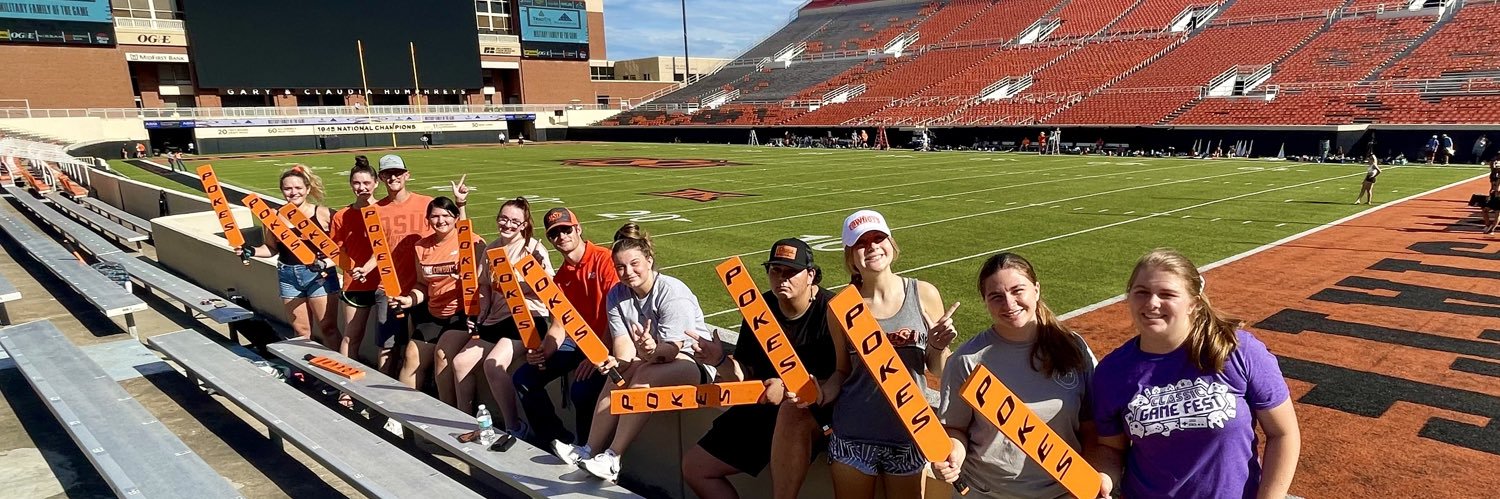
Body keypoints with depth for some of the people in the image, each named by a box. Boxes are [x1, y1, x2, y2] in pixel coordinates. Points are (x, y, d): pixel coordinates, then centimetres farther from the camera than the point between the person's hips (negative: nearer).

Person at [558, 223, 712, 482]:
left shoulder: (673, 293, -19)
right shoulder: (616, 295, 0)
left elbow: (672, 349, -25)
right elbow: (624, 344, -10)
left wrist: (653, 350, -48)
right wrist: (620, 361, -34)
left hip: (692, 362, -6)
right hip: (650, 361, 6)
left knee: (644, 374, -32)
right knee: (619, 373, -24)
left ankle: (612, 458, -30)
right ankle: (591, 450, -21)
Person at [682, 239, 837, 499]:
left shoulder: (829, 309, -16)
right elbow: (744, 376, 3)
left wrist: (789, 388, -29)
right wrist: (721, 361, -17)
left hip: (816, 409, -6)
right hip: (763, 406, 6)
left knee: (791, 410, -43)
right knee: (694, 467, 5)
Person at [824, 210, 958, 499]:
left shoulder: (924, 295, -7)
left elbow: (938, 371, 2)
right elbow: (844, 371, 6)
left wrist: (937, 347, -18)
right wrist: (820, 394, -13)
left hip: (911, 433, 0)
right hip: (853, 435, 0)